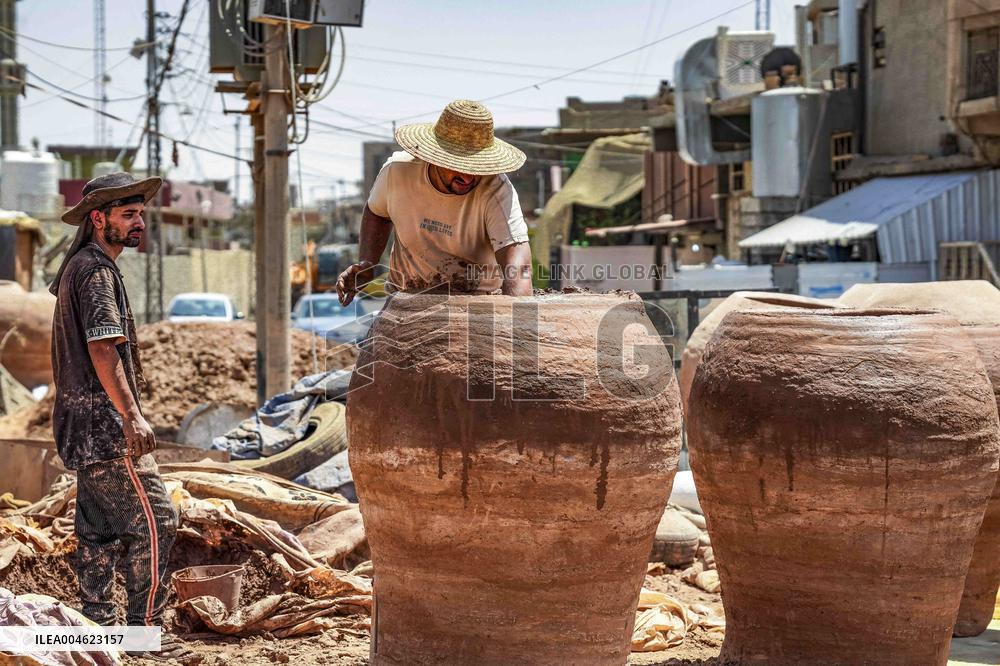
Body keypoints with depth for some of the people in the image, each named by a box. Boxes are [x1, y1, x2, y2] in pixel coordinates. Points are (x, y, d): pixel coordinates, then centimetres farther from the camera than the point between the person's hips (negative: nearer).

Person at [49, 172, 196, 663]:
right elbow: (102, 349, -21)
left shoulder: (76, 267, 19)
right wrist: (132, 416, -24)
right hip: (104, 419, -10)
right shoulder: (96, 269, -13)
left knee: (99, 527, 12)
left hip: (82, 421, 10)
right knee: (153, 520, -9)